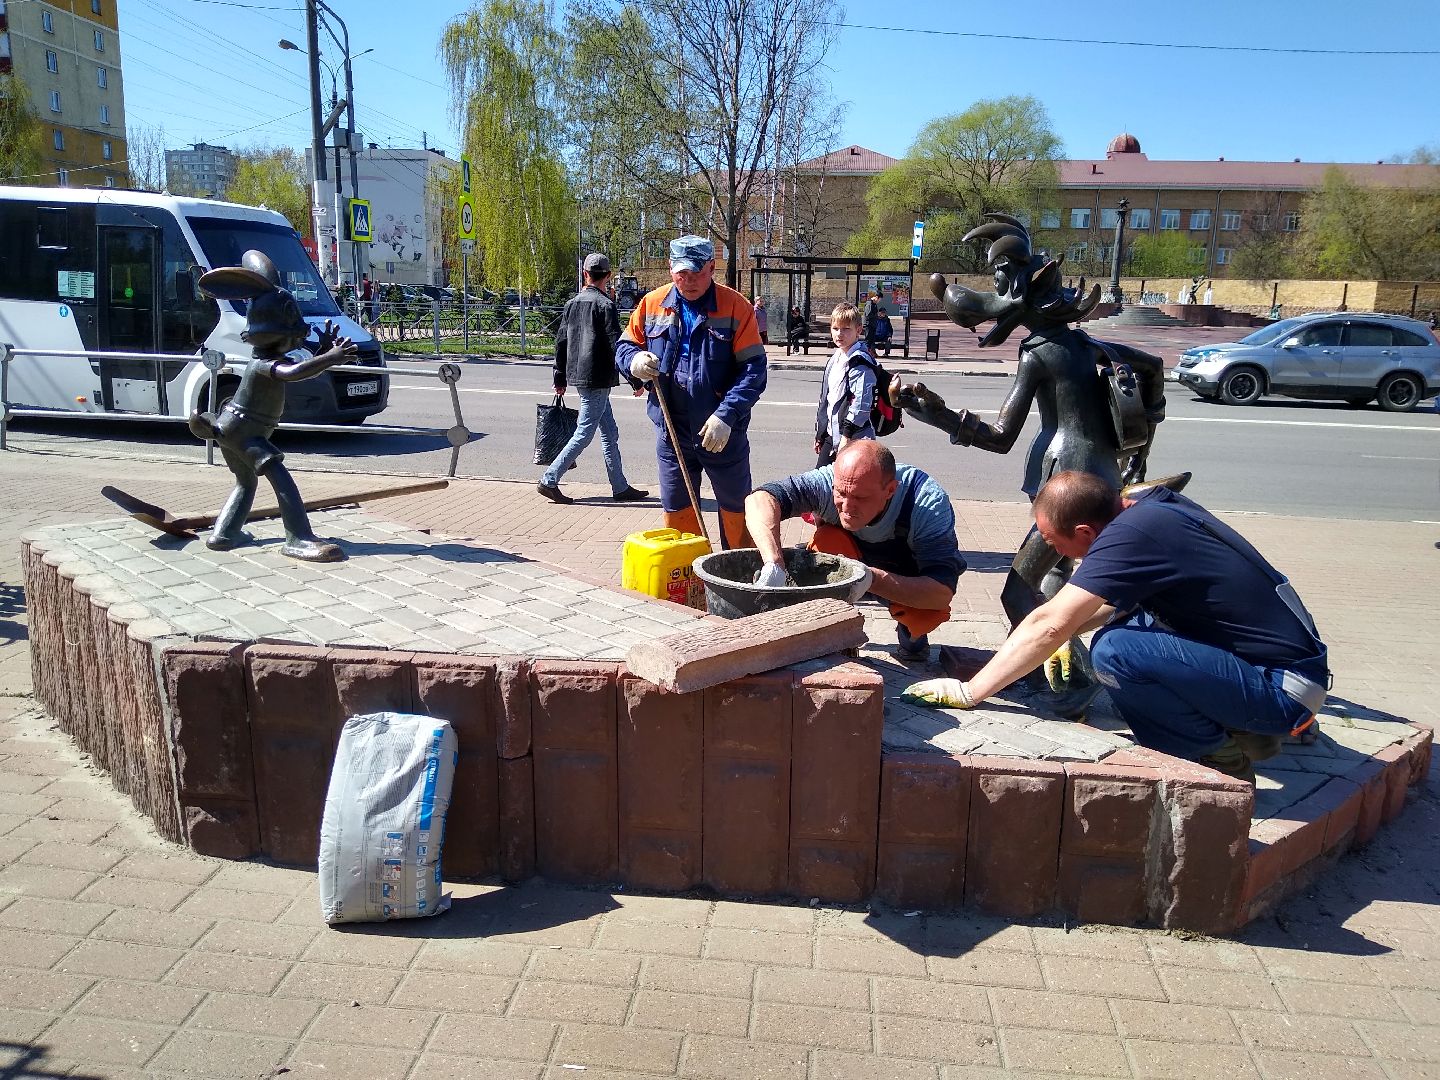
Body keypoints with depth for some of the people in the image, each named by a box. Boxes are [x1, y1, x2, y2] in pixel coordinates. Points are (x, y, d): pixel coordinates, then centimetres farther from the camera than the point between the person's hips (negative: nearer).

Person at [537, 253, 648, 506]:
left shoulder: (572, 303, 10)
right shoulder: (604, 305, -11)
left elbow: (561, 342, 14)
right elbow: (616, 345, -15)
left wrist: (560, 377, 22)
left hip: (578, 376, 8)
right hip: (597, 379, -8)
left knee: (610, 434, 12)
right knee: (584, 433, -3)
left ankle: (620, 487, 15)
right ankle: (549, 481, -3)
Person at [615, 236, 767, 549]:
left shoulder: (736, 307, -8)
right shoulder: (652, 304, 2)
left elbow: (754, 370, -13)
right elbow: (623, 347, 11)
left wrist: (726, 417, -24)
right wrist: (634, 361, -13)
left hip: (724, 436, -3)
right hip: (671, 433, 3)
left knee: (737, 512, 9)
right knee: (676, 514, 14)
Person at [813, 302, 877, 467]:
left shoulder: (860, 362, -14)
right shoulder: (834, 359, 14)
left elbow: (860, 404, -22)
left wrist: (847, 436, -23)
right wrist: (820, 434, 21)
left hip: (854, 439, -9)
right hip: (831, 435, 9)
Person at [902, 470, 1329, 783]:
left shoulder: (1130, 534, -24)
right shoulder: (1154, 503, 2)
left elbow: (1049, 625, -25)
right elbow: (1121, 598, 19)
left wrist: (969, 692, -17)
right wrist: (1070, 630, 6)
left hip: (1279, 688, -9)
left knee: (1115, 652, -26)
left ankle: (1224, 760, -3)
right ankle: (1246, 730, 15)